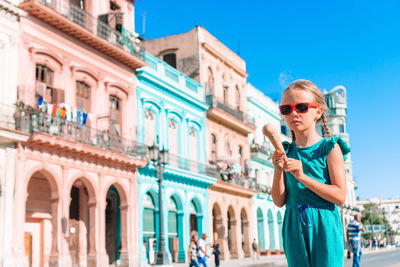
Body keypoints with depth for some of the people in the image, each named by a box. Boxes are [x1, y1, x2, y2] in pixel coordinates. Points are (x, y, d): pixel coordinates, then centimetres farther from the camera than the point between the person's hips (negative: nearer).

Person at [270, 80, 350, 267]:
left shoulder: (329, 148, -3)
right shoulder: (285, 152, 7)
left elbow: (340, 197, -10)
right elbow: (279, 201, 5)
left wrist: (302, 177, -18)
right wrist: (278, 170, -12)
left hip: (324, 225, -3)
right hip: (294, 227, 3)